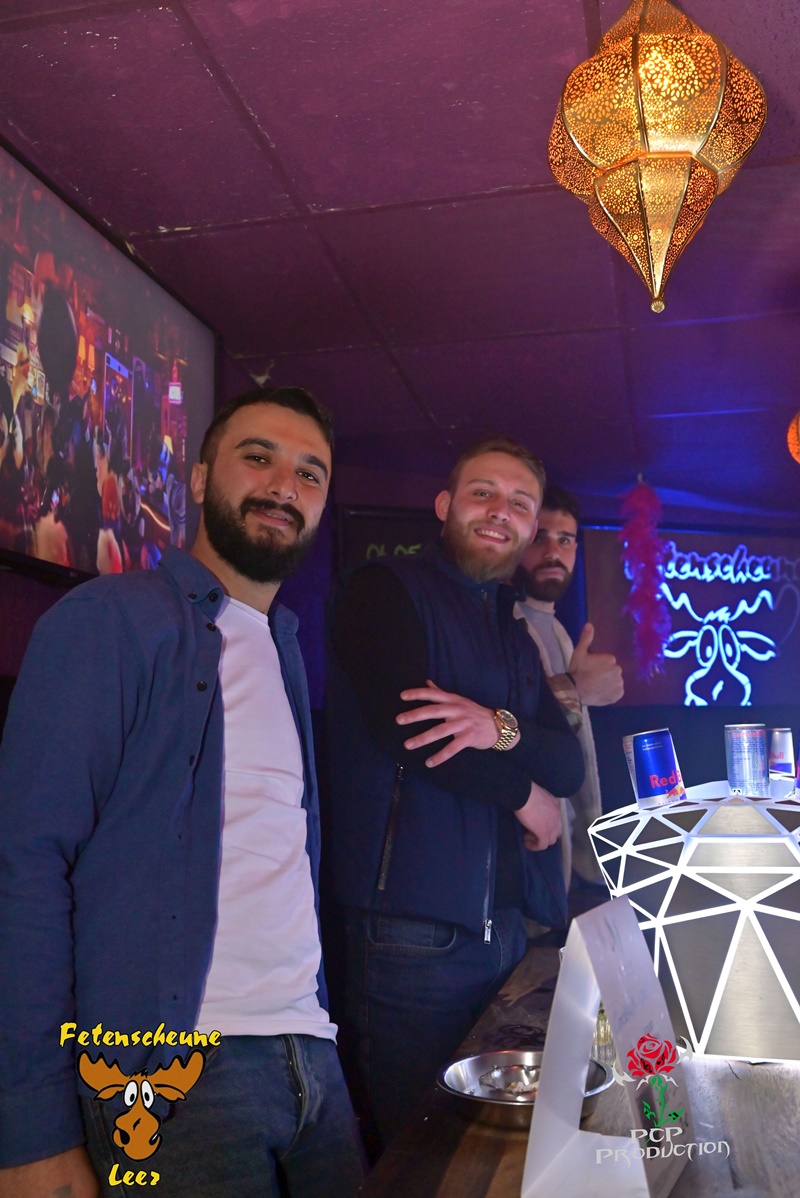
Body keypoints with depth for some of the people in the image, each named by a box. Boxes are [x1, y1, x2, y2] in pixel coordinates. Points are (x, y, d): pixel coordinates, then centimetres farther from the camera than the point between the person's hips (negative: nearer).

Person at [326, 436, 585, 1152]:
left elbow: (570, 764, 6)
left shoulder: (516, 636, 18)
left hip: (506, 928, 7)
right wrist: (522, 794, -5)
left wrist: (502, 728, -17)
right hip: (413, 927, -7)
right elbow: (403, 720, -19)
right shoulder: (385, 592, -3)